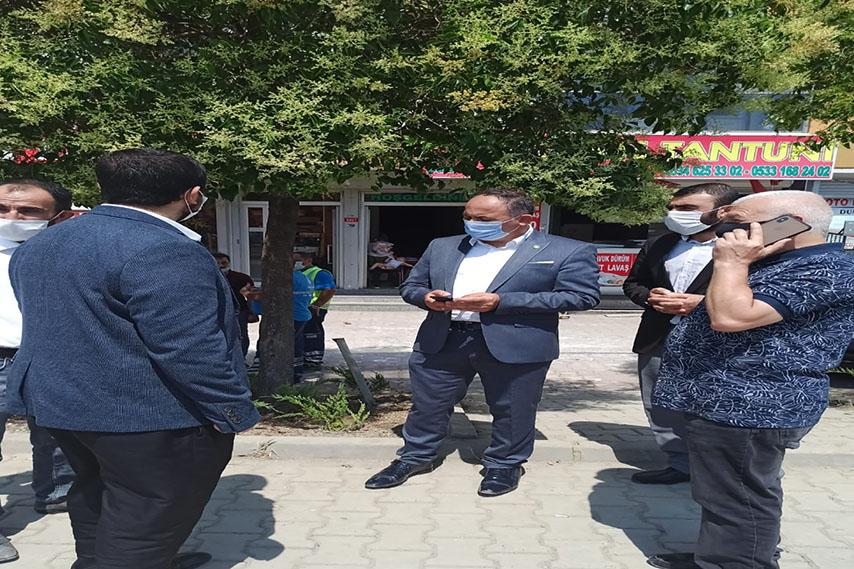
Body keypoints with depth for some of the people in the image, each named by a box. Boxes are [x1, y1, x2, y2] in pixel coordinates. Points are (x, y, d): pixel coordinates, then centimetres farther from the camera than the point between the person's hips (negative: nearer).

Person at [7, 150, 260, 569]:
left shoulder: (37, 247, 10)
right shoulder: (163, 250, -23)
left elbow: (50, 329, 17)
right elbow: (190, 349, -25)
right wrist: (231, 411, -15)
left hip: (63, 404, 9)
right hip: (154, 417, -9)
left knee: (96, 503, 26)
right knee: (145, 529, 4)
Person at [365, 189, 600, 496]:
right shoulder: (442, 246, 10)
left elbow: (581, 295, -11)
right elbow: (411, 285, 16)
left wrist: (500, 302, -18)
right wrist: (426, 297, -11)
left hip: (517, 347, -3)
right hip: (441, 341, 4)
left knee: (511, 411, 9)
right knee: (427, 404, 12)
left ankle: (504, 464, 32)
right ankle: (415, 457, 33)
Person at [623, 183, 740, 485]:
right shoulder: (657, 245, 11)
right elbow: (632, 283, 19)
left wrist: (704, 302, -21)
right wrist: (649, 296, -6)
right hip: (657, 342, 6)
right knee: (661, 409, 13)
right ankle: (681, 464, 29)